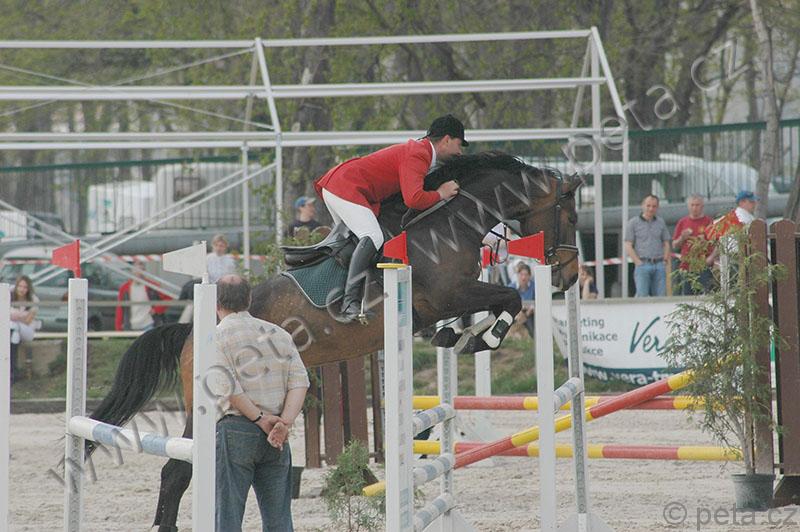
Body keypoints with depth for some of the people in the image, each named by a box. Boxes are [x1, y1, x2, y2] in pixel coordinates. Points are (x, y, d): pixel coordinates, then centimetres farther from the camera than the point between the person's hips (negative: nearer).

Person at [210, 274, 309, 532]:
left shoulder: (216, 337, 0)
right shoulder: (278, 333, 15)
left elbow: (226, 386, -14)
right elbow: (299, 380, 3)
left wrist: (259, 419, -9)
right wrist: (285, 422, -8)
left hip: (234, 432, -4)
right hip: (276, 441, 4)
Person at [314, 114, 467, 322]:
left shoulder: (418, 149, 16)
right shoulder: (417, 156, -17)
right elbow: (413, 199, -29)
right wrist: (440, 194, -14)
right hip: (347, 189, -11)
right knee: (373, 238, -24)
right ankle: (350, 303, -32)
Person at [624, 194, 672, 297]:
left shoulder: (661, 222, 15)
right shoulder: (633, 222, 5)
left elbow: (666, 244, 18)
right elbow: (628, 245, 1)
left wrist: (664, 261, 3)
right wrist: (639, 263, -8)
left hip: (659, 266, 3)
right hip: (643, 265, -3)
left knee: (660, 296, -3)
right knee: (642, 296, -12)